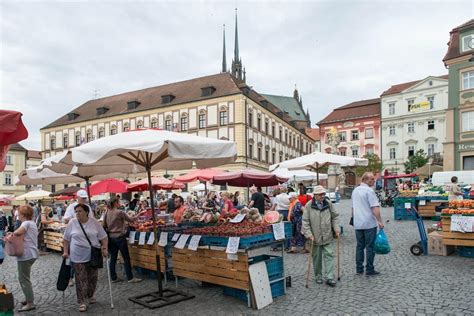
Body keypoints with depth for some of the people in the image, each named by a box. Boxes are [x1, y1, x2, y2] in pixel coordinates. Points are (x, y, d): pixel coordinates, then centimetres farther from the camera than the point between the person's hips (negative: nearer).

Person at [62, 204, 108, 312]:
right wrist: (65, 251, 1)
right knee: (81, 280, 0)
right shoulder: (72, 223, -3)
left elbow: (103, 237, 1)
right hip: (78, 257, -1)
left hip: (93, 256, 1)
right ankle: (82, 302, 9)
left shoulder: (95, 222, -3)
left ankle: (90, 295, 34)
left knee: (92, 277, 12)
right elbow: (66, 239, 7)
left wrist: (104, 248, -8)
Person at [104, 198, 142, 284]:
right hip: (119, 236, -7)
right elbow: (130, 220, -7)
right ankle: (130, 278, 5)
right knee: (126, 258, 0)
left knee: (113, 258, 12)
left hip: (110, 237, 7)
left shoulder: (106, 213, 5)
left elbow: (104, 226, 10)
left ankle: (113, 278, 19)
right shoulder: (119, 212, -14)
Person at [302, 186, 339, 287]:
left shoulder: (328, 204, 1)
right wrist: (309, 234, -13)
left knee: (329, 255, 0)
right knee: (317, 257, 10)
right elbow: (305, 222, -7)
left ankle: (329, 277, 7)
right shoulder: (309, 206, -8)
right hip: (315, 237, -2)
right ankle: (318, 276, 26)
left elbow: (334, 217, 10)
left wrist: (336, 229, 0)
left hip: (328, 236, 2)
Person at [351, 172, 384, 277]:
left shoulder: (355, 191, 12)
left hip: (358, 224, 7)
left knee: (359, 246, 12)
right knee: (370, 247, 2)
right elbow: (375, 208, -19)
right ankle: (369, 270, 7)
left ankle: (359, 269, 15)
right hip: (369, 224, -7)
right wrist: (380, 221, -15)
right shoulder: (369, 191, -13)